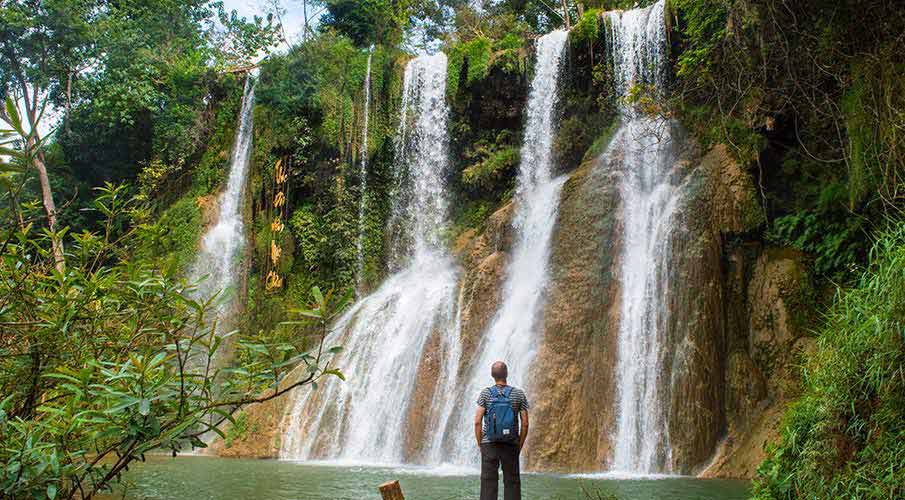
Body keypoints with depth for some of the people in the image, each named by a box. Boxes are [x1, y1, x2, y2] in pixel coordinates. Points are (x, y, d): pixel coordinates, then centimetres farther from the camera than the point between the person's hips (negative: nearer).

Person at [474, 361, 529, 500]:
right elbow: (525, 423, -1)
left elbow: (478, 422, -7)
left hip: (489, 445, -1)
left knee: (489, 483, 2)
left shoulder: (485, 394, -4)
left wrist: (480, 444, 4)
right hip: (511, 445, 1)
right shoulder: (519, 394, -1)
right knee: (512, 482, 6)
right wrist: (520, 445, 9)